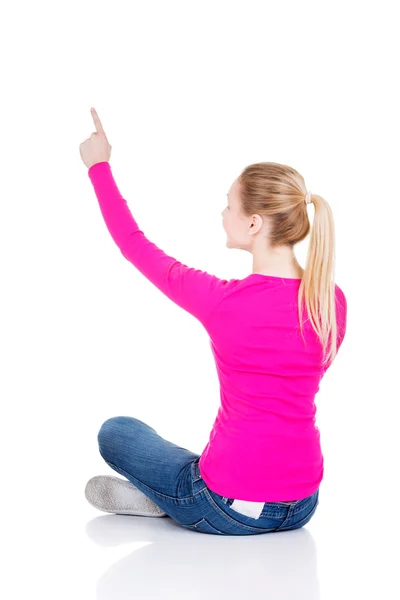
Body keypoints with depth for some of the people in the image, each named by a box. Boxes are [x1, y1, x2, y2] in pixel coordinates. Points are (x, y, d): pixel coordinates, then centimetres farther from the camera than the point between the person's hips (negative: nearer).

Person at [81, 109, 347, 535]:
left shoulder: (224, 301, -23)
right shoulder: (333, 301, -7)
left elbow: (134, 245, -7)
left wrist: (99, 165, 7)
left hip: (230, 511, -5)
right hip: (302, 506, 6)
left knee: (116, 432, 21)